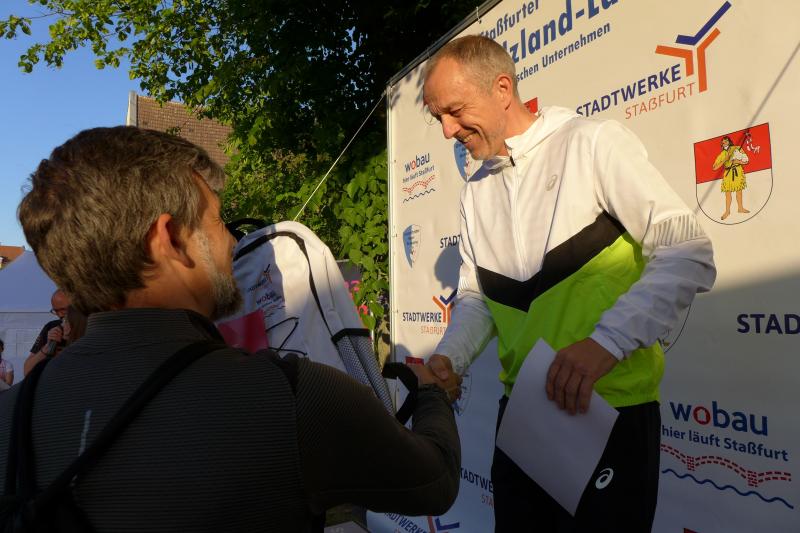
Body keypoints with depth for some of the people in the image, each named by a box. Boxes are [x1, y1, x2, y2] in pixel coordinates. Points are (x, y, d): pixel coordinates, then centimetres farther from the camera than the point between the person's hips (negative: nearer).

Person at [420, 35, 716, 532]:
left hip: (611, 408, -6)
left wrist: (606, 342, -26)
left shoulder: (593, 142, -9)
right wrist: (450, 357, -5)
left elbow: (688, 255, -15)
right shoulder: (477, 191, 11)